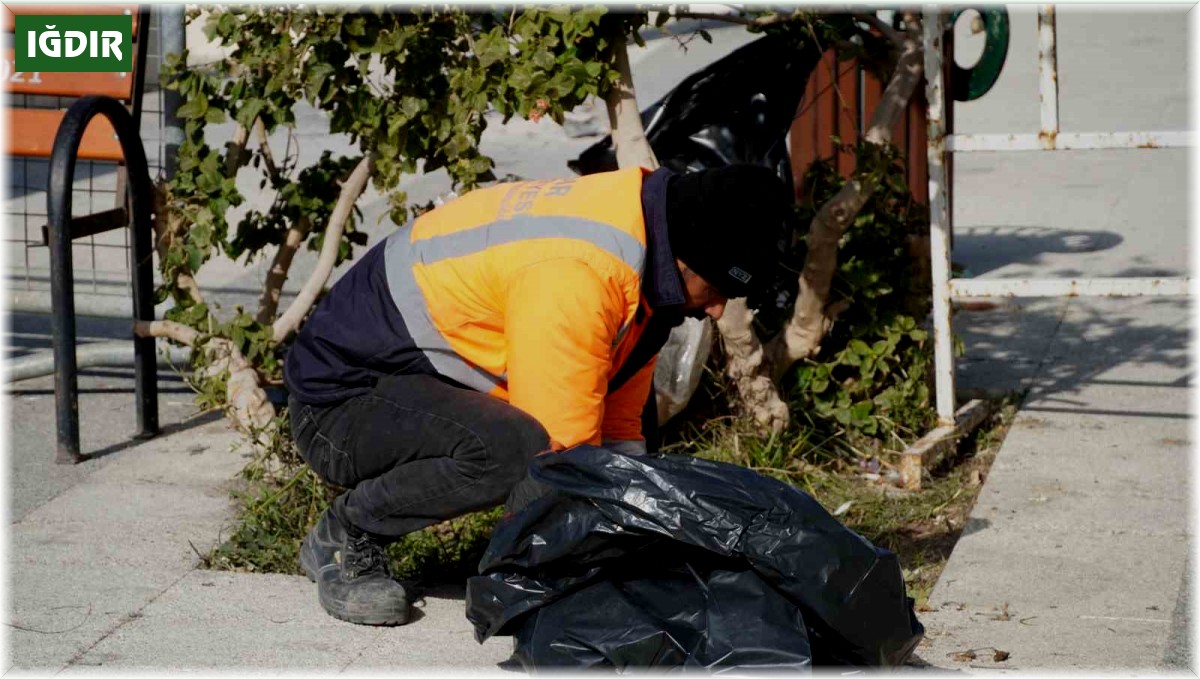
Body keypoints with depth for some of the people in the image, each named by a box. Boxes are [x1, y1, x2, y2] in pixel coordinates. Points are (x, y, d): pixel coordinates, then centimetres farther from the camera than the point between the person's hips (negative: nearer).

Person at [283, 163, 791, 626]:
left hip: (425, 379, 10)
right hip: (341, 398, -10)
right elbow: (562, 453, -27)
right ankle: (343, 541, -9)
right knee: (514, 449, -36)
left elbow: (616, 427, 7)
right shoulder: (575, 270, -29)